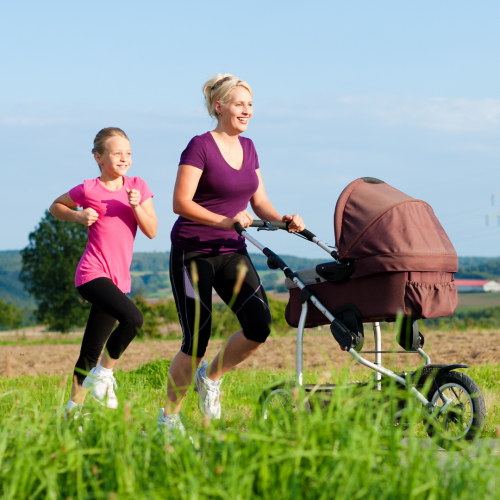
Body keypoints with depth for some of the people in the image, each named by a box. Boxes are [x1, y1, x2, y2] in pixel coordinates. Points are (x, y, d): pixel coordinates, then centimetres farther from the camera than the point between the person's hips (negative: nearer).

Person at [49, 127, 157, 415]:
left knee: (92, 350, 8)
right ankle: (104, 373, -8)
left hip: (119, 278, 5)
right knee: (133, 318, -27)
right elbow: (56, 206, 14)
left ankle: (74, 407, 18)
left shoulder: (138, 187, 7)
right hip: (93, 273, -5)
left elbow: (151, 231, 4)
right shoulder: (89, 190, -2)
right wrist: (78, 216, -5)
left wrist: (136, 206, -12)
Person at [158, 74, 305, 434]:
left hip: (232, 252, 6)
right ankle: (168, 417, 11)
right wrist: (225, 221, -28)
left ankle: (211, 377, 14)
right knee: (197, 340, -6)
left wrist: (283, 220, -8)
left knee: (260, 325, -11)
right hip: (193, 252, -6)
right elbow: (181, 202, -17)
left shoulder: (247, 148, 10)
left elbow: (259, 201, 12)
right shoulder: (200, 146, -11)